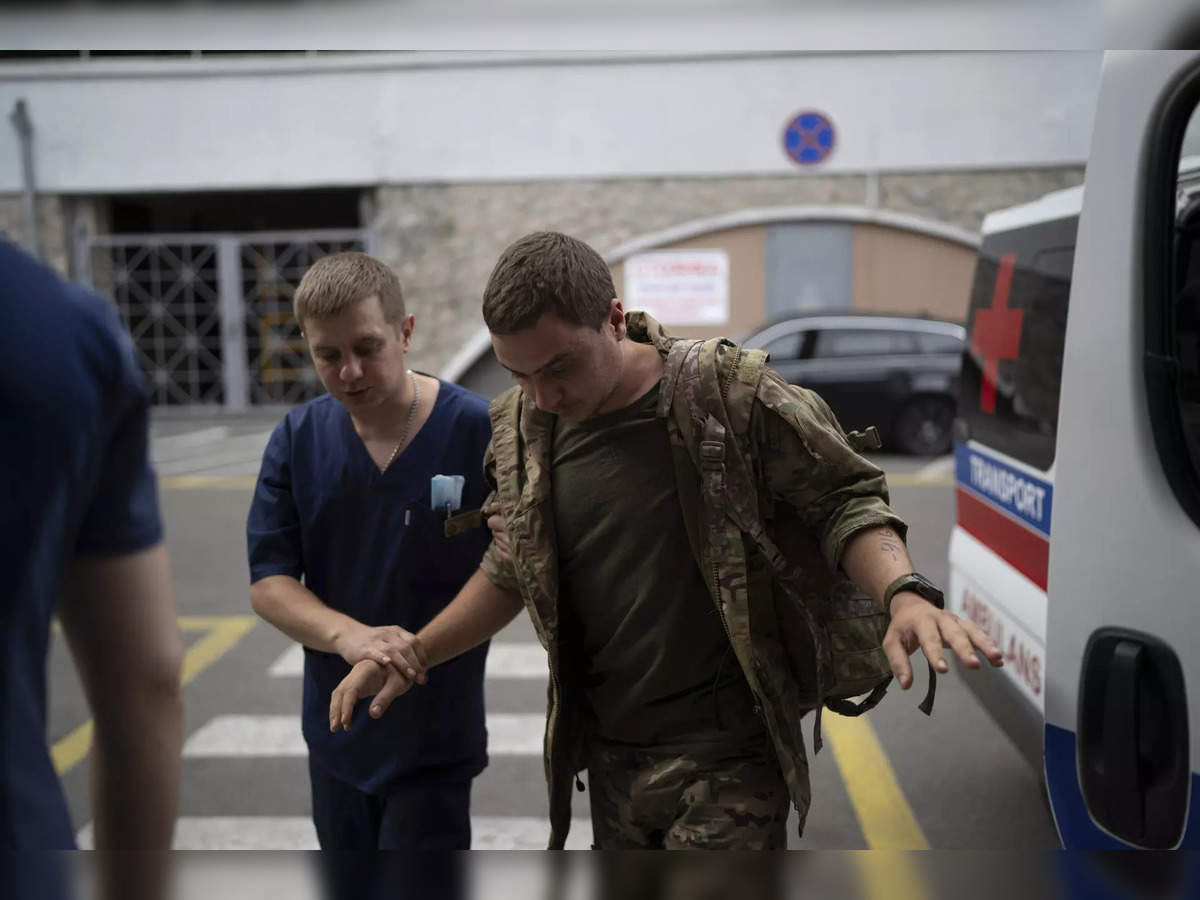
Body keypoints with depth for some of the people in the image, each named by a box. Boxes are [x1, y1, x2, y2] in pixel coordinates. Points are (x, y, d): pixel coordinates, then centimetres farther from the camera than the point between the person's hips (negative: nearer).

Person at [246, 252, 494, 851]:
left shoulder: (479, 431, -17)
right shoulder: (298, 439, -4)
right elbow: (267, 583, -5)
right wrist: (347, 635, -23)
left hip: (435, 739, -5)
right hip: (336, 733, 5)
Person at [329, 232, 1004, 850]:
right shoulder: (520, 432, -1)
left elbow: (844, 500, -6)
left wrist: (904, 593, -26)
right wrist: (414, 654, 3)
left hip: (724, 758, -5)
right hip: (608, 758, 5)